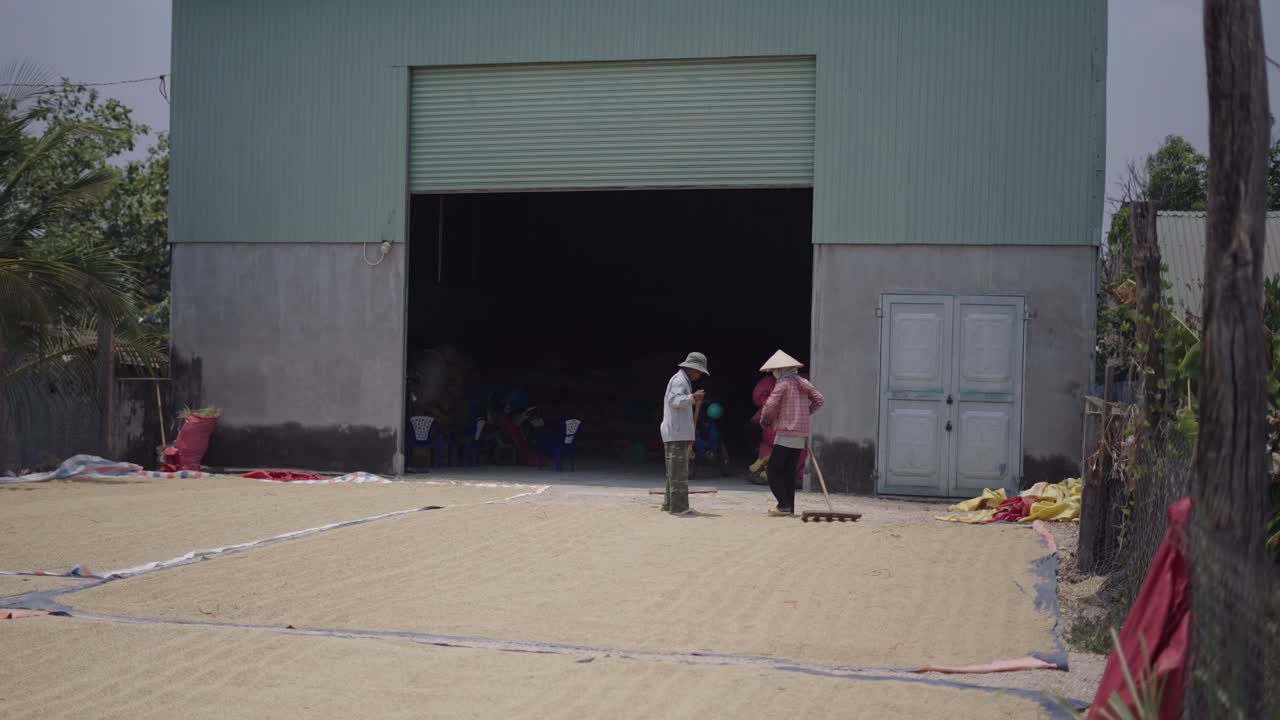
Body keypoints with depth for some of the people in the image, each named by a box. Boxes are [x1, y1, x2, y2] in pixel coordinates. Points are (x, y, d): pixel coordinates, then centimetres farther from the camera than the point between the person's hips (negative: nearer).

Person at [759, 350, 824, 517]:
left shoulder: (783, 383, -9)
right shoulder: (803, 383, 12)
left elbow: (770, 405, -16)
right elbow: (819, 400, 10)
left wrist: (764, 420, 1)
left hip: (785, 434, -8)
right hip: (800, 435, 8)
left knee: (774, 470, -5)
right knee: (789, 473, 12)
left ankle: (784, 505, -14)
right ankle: (789, 508, 12)